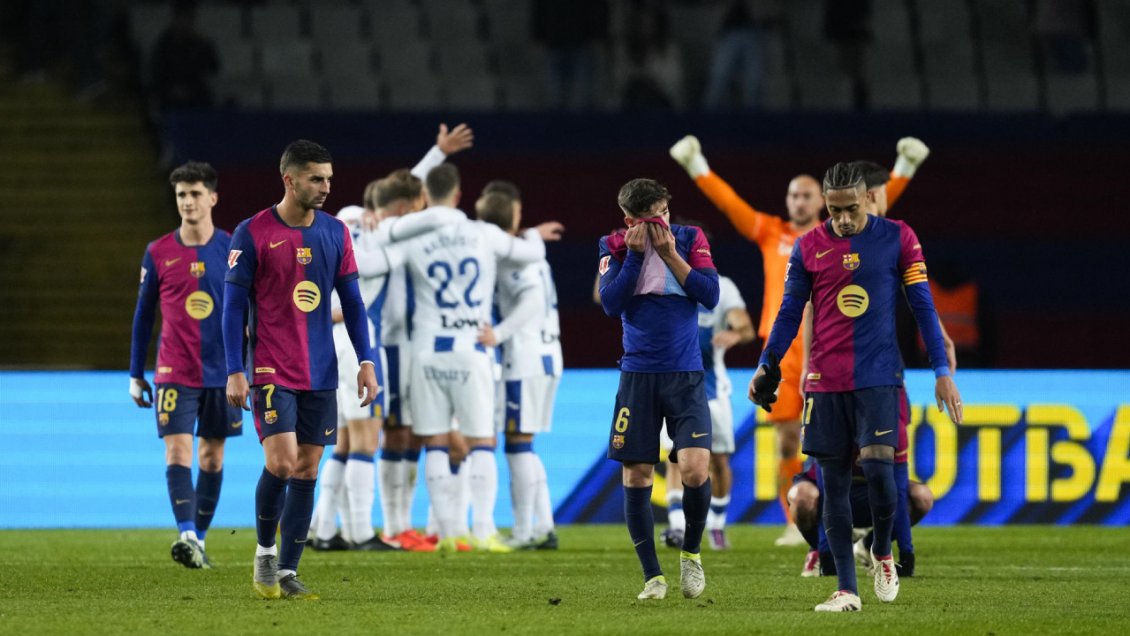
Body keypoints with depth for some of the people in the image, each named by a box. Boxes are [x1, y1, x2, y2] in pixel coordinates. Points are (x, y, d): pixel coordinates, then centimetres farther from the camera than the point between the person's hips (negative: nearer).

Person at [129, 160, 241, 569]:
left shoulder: (233, 249, 0)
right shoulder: (158, 253, 1)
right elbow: (144, 315, 9)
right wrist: (136, 374, 9)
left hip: (222, 371, 1)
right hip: (175, 373, -1)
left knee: (213, 456, 7)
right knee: (177, 451, -14)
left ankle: (199, 538, 18)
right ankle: (187, 536, -25)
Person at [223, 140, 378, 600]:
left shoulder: (335, 233, 6)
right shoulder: (252, 234, -6)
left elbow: (352, 302, 12)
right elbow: (234, 305, -4)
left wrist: (366, 362, 5)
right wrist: (235, 372, -9)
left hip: (321, 373, 4)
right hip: (271, 371, -4)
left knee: (307, 470, 3)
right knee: (281, 462, -15)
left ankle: (287, 572, 10)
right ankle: (264, 552, 8)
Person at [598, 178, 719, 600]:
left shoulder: (690, 239, 2)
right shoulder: (616, 247, 2)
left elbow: (711, 295, -7)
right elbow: (610, 304, -9)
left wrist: (669, 254, -13)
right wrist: (634, 254, -14)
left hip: (685, 375, -1)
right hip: (637, 374, 1)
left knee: (695, 469, -16)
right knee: (636, 478, 0)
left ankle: (691, 553, 10)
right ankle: (653, 576, 12)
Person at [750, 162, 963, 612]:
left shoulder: (897, 238, 0)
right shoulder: (808, 247, 4)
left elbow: (923, 306, 2)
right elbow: (790, 313, 11)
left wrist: (943, 372, -2)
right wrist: (767, 366, 2)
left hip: (879, 376, -2)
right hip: (825, 381, 2)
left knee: (878, 466, -15)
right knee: (834, 482, 0)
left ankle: (882, 554, 13)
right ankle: (846, 590, 4)